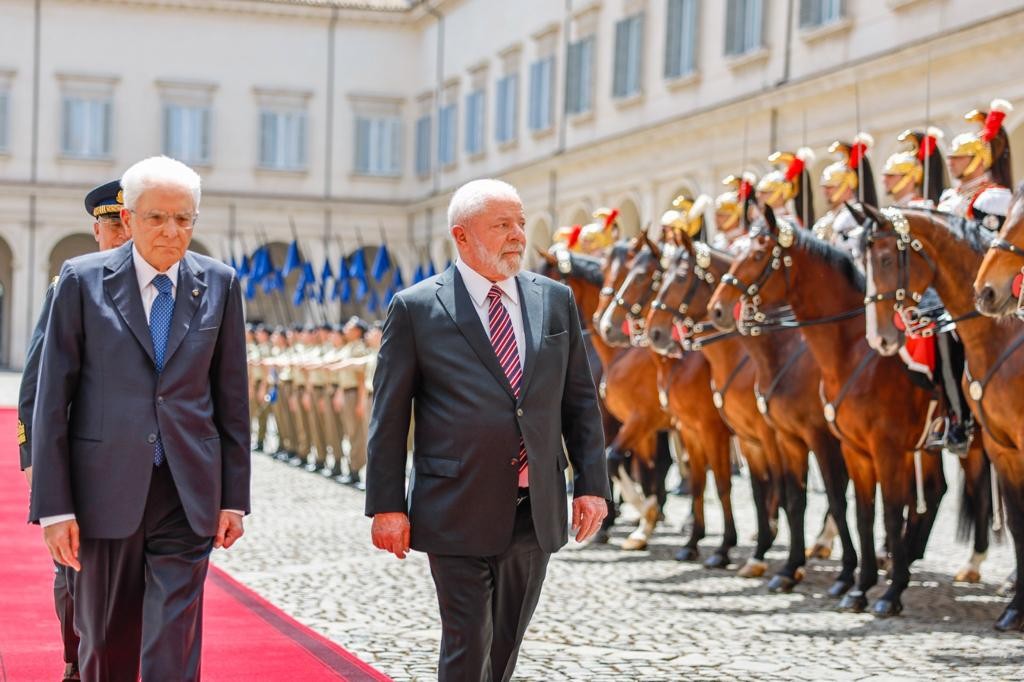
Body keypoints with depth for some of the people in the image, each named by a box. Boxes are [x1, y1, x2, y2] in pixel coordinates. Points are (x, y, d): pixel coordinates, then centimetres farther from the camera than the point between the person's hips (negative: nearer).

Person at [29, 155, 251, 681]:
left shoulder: (219, 284, 4)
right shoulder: (83, 280, -2)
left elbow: (231, 397, 7)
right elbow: (52, 401, -3)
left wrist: (234, 497, 5)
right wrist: (54, 507, -7)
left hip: (188, 496, 1)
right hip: (106, 490, 0)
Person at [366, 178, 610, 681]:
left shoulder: (555, 300, 8)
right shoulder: (416, 308, -3)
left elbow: (580, 399, 10)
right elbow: (389, 415, -3)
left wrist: (592, 484, 3)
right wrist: (386, 506, -7)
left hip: (536, 512, 4)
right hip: (458, 511, -4)